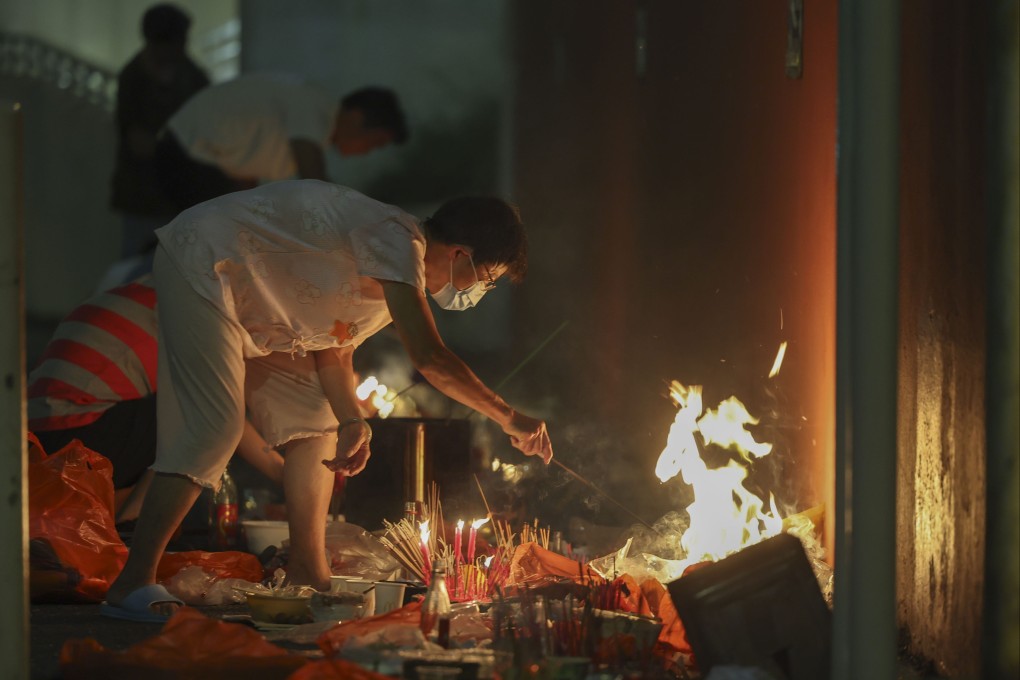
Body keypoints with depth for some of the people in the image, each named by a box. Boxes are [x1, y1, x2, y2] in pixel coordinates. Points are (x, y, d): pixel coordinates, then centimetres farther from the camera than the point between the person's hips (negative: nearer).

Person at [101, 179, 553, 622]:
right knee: (214, 427, -20)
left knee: (316, 417, 7)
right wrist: (507, 417, -26)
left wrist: (351, 421, -8)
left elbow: (335, 348, 8)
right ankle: (132, 585, -19)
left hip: (248, 300, 11)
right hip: (201, 263, -11)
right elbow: (429, 357, -33)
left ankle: (308, 573, 10)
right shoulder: (397, 242, -26)